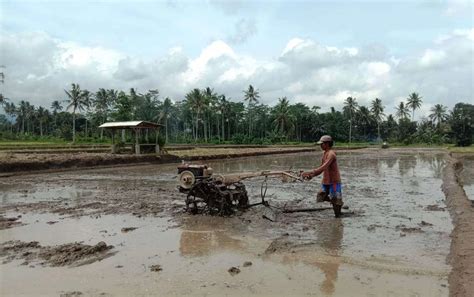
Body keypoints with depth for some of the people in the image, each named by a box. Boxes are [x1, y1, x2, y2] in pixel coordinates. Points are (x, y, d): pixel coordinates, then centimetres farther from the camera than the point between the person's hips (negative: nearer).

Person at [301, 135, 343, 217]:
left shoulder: (331, 154, -18)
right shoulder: (324, 153, 10)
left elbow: (324, 167, -31)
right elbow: (321, 169, 14)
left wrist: (310, 172, -37)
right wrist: (312, 176, 1)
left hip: (334, 181, -9)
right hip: (325, 181, 9)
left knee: (335, 201, -2)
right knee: (320, 198, 8)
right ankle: (338, 202, 26)